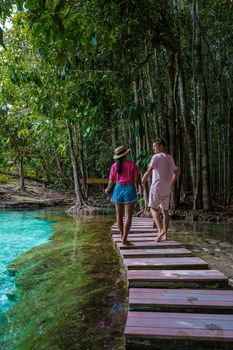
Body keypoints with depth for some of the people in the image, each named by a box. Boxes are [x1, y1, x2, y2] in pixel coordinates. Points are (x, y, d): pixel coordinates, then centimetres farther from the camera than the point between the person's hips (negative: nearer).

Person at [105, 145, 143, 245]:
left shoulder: (114, 166, 2)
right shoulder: (132, 163, -6)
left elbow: (111, 181, 3)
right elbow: (137, 177, -7)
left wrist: (107, 189, 22)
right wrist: (140, 187, 12)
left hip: (118, 189, 3)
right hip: (129, 190, -3)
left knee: (119, 215, 13)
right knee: (128, 216, -2)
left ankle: (122, 237, 20)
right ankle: (124, 239, -7)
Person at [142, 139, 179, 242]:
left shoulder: (156, 157, -12)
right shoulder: (170, 158, 12)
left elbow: (148, 172, -19)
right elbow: (176, 173, 20)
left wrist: (140, 184, -10)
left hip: (157, 187, -7)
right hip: (167, 189, 7)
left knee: (153, 208, 2)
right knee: (165, 210, 12)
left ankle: (160, 230, -17)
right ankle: (165, 234, 14)